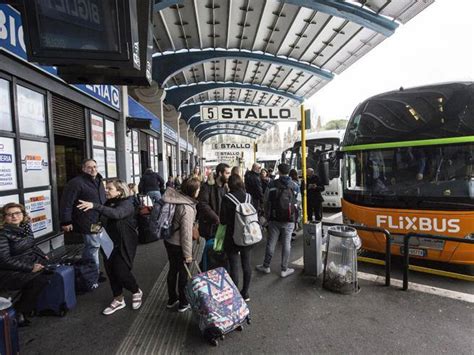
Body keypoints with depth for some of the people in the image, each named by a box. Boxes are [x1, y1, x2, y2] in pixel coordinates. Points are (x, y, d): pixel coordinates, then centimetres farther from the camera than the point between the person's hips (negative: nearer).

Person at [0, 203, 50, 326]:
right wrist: (30, 268, -23)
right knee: (39, 279, -23)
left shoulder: (25, 226, 3)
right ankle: (18, 313, -2)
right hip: (11, 271, -7)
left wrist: (43, 256, 3)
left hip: (31, 263, 7)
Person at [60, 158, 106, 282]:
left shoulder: (99, 181, 14)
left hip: (98, 221, 9)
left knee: (91, 246, 18)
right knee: (93, 246, -2)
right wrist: (66, 221, -18)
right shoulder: (76, 183, -14)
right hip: (87, 222, -9)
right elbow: (67, 203, -17)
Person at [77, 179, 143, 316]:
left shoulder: (127, 204, -16)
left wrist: (94, 206, -47)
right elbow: (104, 221, 17)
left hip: (124, 245, -7)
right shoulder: (108, 203, 7)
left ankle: (136, 292, 24)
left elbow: (116, 214, -38)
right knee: (110, 271, 11)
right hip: (109, 244, 7)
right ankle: (118, 300, 30)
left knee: (121, 272, -5)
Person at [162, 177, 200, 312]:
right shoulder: (187, 208, -29)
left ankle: (172, 299, 42)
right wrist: (188, 254, -15)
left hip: (169, 241, 8)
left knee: (173, 270, 23)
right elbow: (186, 232, -25)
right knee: (183, 273, 12)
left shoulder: (176, 198, -7)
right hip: (178, 245, -8)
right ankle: (183, 303, 31)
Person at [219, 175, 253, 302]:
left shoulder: (227, 198, -14)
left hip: (232, 237, -4)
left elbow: (223, 220, -11)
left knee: (234, 266, 6)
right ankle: (245, 293, 28)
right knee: (246, 264, 15)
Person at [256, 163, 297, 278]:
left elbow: (266, 202, 0)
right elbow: (296, 203, -1)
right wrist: (295, 217, 12)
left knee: (271, 243, 10)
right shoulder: (294, 186, -3)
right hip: (289, 220, 0)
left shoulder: (272, 184, -5)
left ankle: (266, 266, 23)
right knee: (286, 244, 7)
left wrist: (267, 215, 11)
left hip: (274, 219, 0)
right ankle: (284, 269, 15)